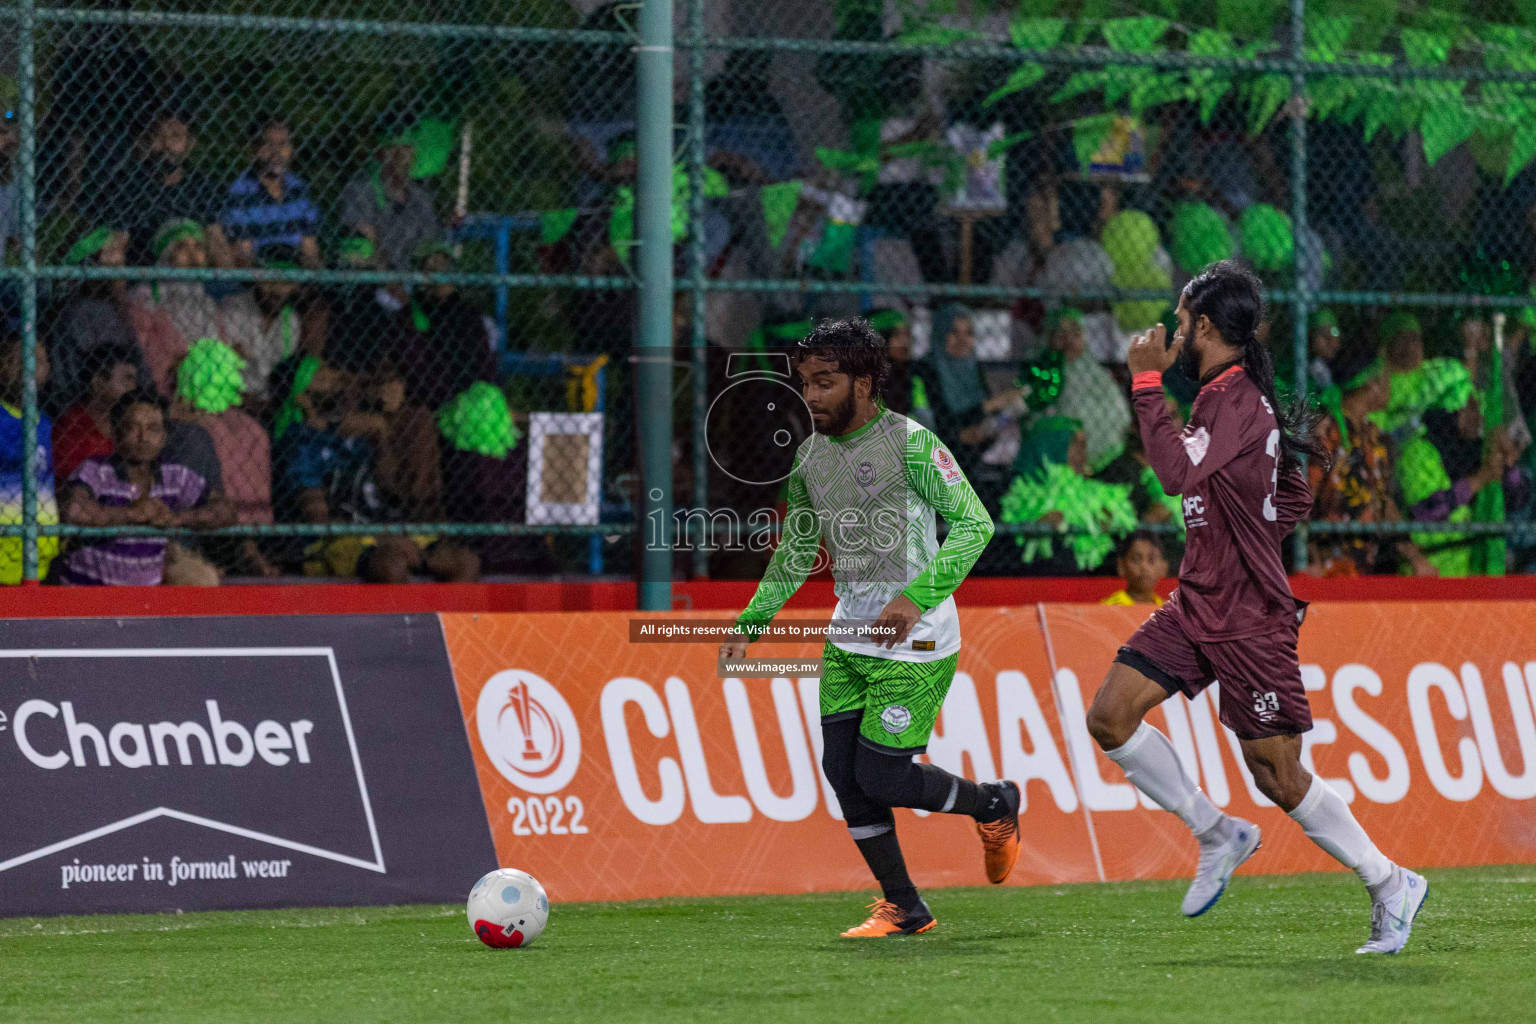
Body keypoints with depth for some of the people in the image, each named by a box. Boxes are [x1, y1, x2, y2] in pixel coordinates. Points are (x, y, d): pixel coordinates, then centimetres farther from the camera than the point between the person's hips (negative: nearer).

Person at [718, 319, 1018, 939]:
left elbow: (974, 524, -19)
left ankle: (995, 806, 19)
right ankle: (903, 909, 14)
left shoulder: (910, 444, -14)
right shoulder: (810, 456, 8)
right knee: (843, 772, 1)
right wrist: (751, 623, 11)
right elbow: (796, 553, 20)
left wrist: (916, 597, -29)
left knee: (882, 778, -9)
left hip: (914, 642, -7)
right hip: (849, 638, 7)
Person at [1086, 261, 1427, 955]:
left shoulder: (1238, 398, -17)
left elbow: (1179, 473, -32)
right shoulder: (1227, 396, 12)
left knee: (1279, 776, -3)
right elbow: (1295, 501, 21)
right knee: (1110, 717, -3)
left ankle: (1390, 885, 13)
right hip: (1196, 605, 9)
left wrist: (1148, 383, -23)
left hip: (1248, 620, -9)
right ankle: (1217, 834, 9)